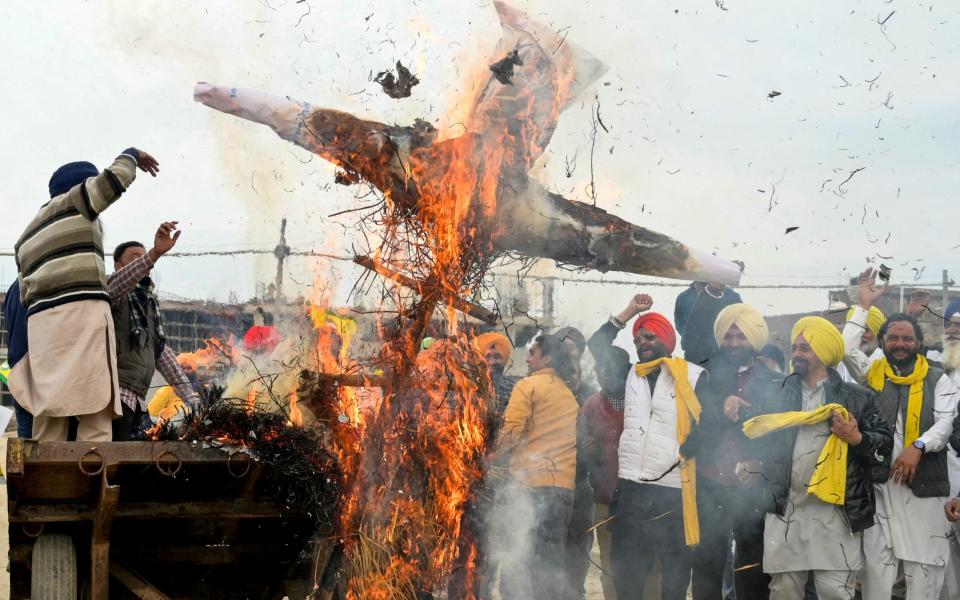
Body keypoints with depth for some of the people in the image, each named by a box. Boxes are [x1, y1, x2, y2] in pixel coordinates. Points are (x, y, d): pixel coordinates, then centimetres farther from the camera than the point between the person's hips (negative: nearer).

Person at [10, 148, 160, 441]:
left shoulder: (27, 238, 29)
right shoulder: (74, 201, 10)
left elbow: (28, 295, 22)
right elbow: (115, 178, -3)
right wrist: (132, 154, 16)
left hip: (43, 321, 7)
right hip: (81, 313, -7)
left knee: (50, 416, -1)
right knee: (95, 411, -12)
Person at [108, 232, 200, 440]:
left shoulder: (149, 304, 25)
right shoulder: (115, 293, 3)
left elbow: (162, 353, 24)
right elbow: (121, 281, -22)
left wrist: (192, 399, 14)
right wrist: (154, 253, -39)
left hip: (135, 398, 8)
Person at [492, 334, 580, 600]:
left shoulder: (529, 385, -1)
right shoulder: (569, 396, 19)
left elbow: (509, 432, -10)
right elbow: (569, 440, 15)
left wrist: (489, 459, 3)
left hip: (529, 481, -6)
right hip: (563, 485, 6)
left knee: (514, 559, -3)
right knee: (551, 564, 8)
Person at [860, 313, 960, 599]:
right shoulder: (870, 376, 11)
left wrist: (919, 446, -22)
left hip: (925, 484, -1)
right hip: (878, 482, 1)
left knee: (925, 564, 1)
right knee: (876, 560, 0)